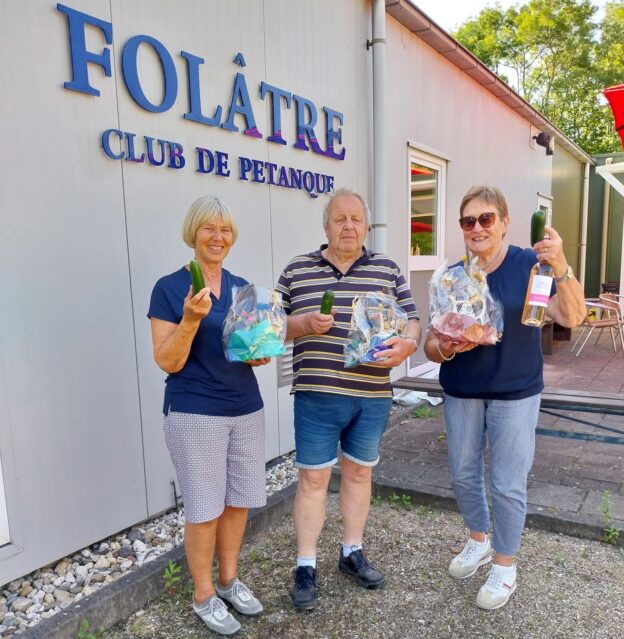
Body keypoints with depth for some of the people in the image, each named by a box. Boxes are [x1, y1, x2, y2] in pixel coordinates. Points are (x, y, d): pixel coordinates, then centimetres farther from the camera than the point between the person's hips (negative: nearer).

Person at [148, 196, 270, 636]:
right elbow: (168, 361, -11)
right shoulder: (170, 288, -8)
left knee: (239, 501, 15)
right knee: (204, 509, 6)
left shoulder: (242, 287, 8)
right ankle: (204, 595, 28)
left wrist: (262, 353, -6)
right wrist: (191, 318, -26)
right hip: (195, 414, -5)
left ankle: (229, 580, 37)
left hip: (246, 409, 6)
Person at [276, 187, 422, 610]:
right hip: (317, 396, -2)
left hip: (373, 397, 2)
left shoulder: (388, 270, 7)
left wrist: (407, 344, -16)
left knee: (359, 473, 17)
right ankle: (306, 566, 22)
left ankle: (352, 552, 36)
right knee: (313, 479, 5)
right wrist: (304, 323, -15)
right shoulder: (296, 271, 3)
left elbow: (411, 320, 6)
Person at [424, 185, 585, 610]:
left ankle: (505, 566, 29)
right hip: (461, 394, 4)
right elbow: (432, 342, 1)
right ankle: (479, 542, 42)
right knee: (464, 475, 16)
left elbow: (573, 317, -21)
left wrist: (560, 266, -36)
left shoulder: (530, 265, -10)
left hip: (515, 394, -3)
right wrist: (444, 348, -22)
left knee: (508, 485, 6)